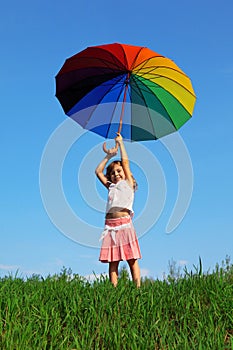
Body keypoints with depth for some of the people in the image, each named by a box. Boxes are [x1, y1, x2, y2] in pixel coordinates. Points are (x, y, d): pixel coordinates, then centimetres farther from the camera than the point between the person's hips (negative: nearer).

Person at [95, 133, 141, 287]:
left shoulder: (128, 184, 11)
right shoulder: (111, 187, 23)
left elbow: (125, 161, 9)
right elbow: (98, 171, 24)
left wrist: (120, 143, 18)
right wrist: (109, 155, 25)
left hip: (124, 223, -4)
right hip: (110, 225, 4)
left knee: (131, 259, -5)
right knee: (112, 261, 1)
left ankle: (138, 287, -4)